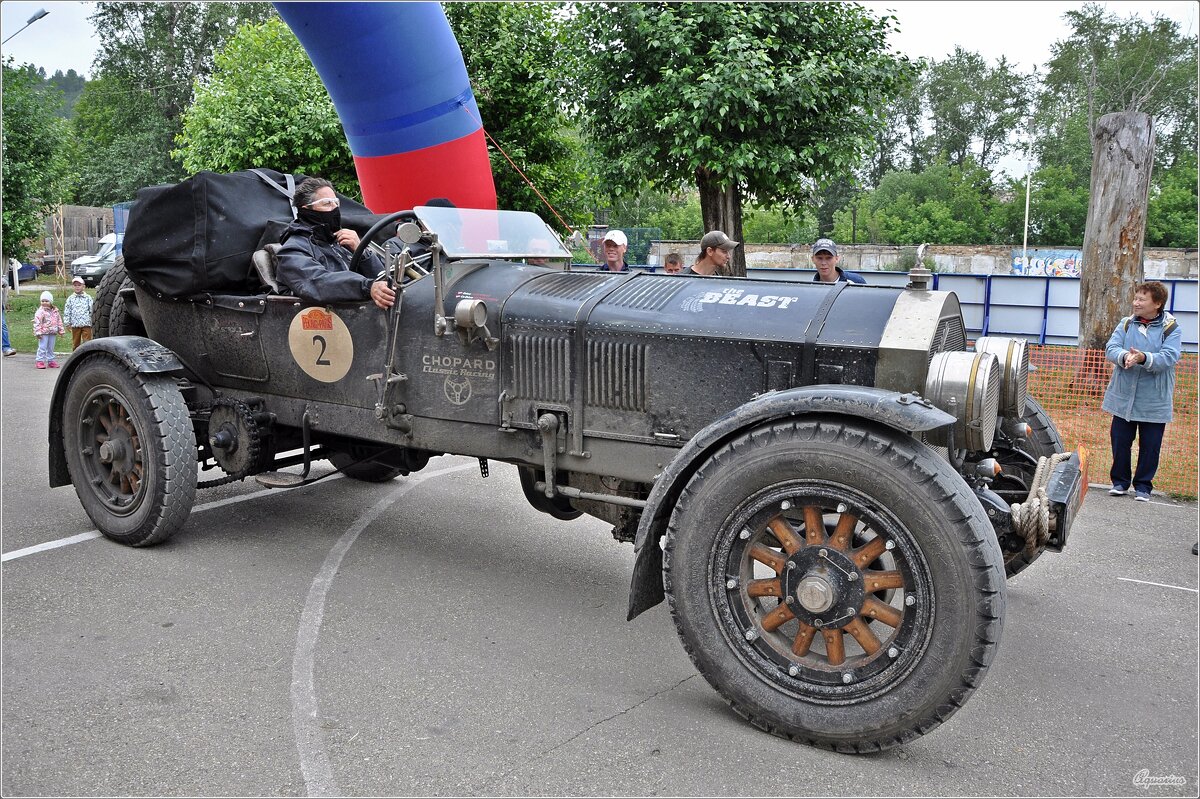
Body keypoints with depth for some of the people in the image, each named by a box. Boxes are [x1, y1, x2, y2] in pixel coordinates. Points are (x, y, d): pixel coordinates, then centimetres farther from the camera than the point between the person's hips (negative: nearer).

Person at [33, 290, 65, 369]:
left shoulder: (55, 311, 8)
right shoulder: (40, 312, -10)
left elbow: (59, 321, 16)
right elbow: (37, 323, -14)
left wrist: (61, 330, 14)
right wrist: (38, 332, -20)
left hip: (53, 333, 5)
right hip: (44, 333, -5)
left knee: (51, 348, 13)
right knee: (42, 347, -4)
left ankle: (50, 361, 20)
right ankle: (39, 361, 1)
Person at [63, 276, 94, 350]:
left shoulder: (88, 298, 3)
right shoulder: (70, 299, 7)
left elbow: (92, 310, 3)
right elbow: (66, 311, 8)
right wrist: (67, 323, 2)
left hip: (86, 324, -2)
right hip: (75, 325, 2)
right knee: (75, 343, 11)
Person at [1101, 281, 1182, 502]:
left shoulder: (1170, 328, -4)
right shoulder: (1126, 324, 5)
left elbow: (1169, 357, -17)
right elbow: (1110, 348, -6)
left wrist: (1144, 358, -34)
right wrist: (1124, 356, -28)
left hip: (1154, 400, -2)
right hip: (1123, 397, 2)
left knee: (1150, 446, 6)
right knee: (1120, 441, 9)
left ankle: (1143, 485, 21)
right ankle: (1120, 481, 25)